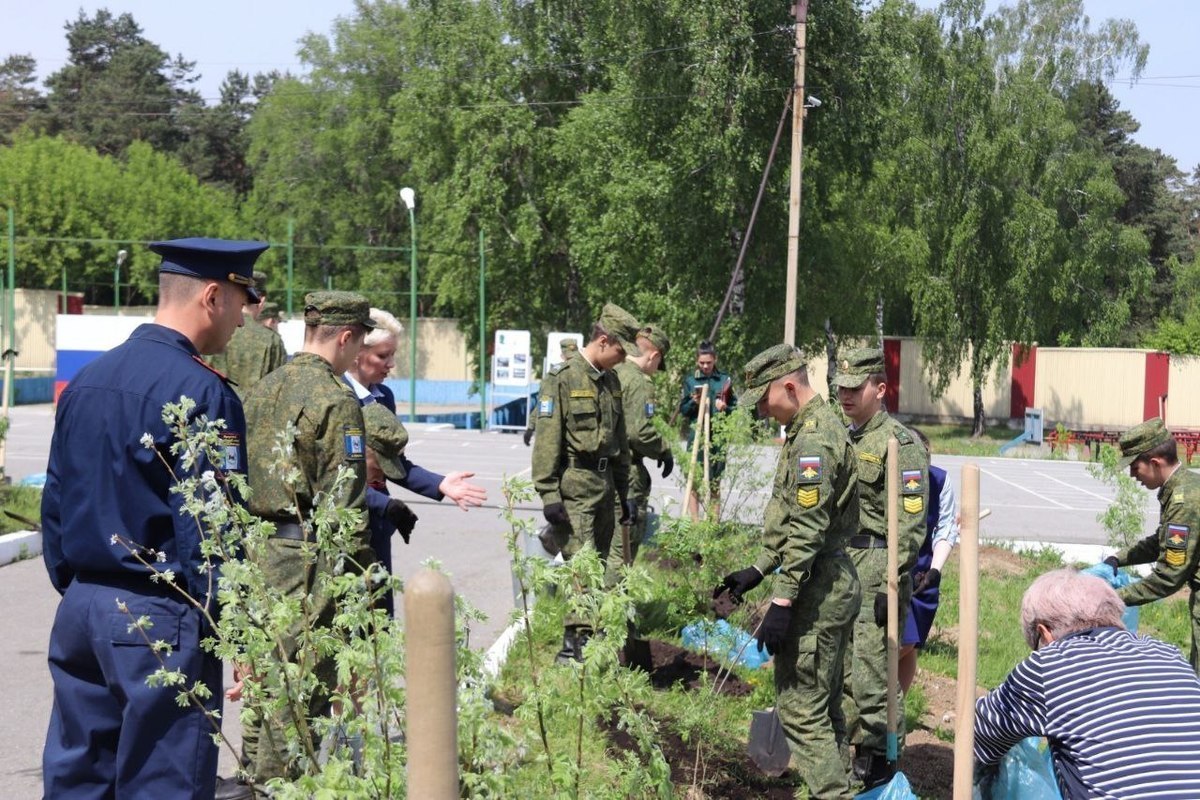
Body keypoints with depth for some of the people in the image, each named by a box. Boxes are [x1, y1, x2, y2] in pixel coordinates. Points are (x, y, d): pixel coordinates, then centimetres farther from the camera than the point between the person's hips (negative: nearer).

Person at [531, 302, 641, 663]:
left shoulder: (611, 382, 15)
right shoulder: (562, 378, -9)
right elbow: (547, 439, -12)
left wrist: (624, 492, 21)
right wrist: (548, 494, -16)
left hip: (604, 486, 8)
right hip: (574, 487, -8)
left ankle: (575, 644, 19)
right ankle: (579, 640, -7)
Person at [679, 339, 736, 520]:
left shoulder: (725, 380, 9)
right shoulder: (690, 380, 7)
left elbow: (735, 407, 12)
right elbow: (683, 410, 8)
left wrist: (725, 408, -9)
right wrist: (693, 403, -11)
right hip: (696, 435, -1)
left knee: (715, 483, 7)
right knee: (694, 480, -4)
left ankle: (714, 522, 12)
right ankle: (694, 522, 0)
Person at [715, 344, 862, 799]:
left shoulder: (814, 439, -18)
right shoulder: (818, 427, 14)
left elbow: (807, 531, -23)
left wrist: (782, 602, -22)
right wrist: (757, 572, 21)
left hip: (816, 591, -11)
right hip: (834, 585, 11)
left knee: (801, 707, -4)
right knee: (824, 706, 17)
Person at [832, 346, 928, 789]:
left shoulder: (901, 444, -10)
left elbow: (911, 523, -15)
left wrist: (891, 585, -19)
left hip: (875, 571, -8)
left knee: (871, 667, -5)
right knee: (840, 665, 13)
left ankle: (879, 759, 7)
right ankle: (847, 744, 26)